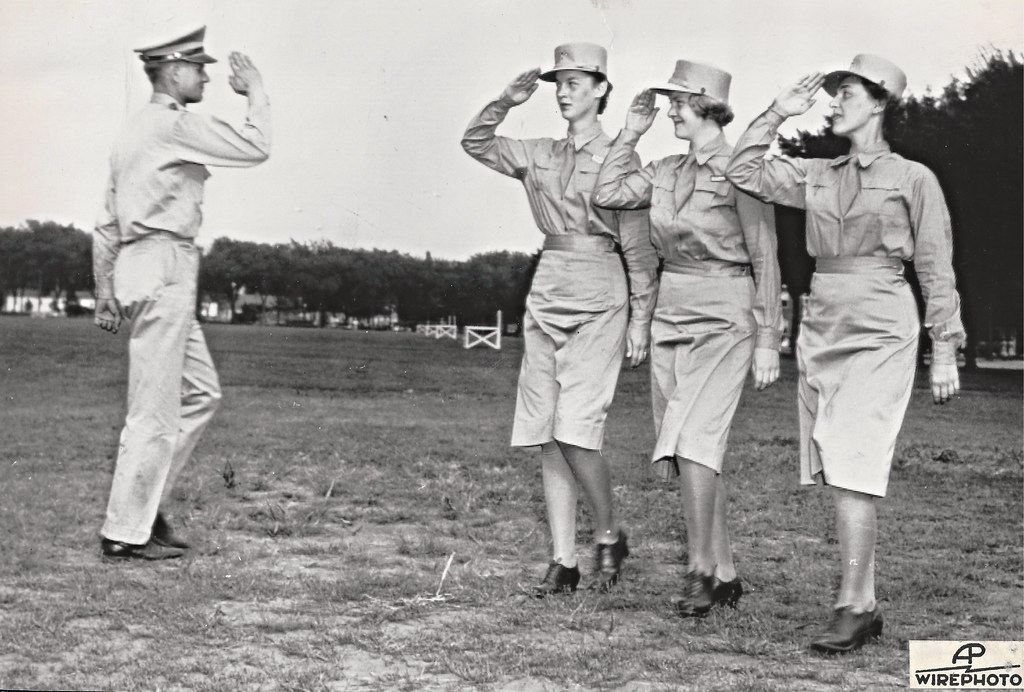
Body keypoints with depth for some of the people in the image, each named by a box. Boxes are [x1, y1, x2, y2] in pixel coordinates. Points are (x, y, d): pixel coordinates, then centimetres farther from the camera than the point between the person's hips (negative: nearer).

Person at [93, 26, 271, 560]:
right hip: (162, 269, -10)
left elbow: (106, 225, 21)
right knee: (155, 410, -6)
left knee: (201, 393, 13)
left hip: (136, 268, 10)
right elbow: (255, 148, -10)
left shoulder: (134, 130, 20)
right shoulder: (174, 123, -9)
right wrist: (256, 91, 5)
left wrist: (105, 291, 21)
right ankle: (125, 533, -1)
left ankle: (140, 503, 16)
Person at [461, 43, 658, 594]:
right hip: (546, 293, 6)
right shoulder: (540, 156, 13)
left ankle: (609, 537, 9)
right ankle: (562, 562, 8)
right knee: (546, 437, 3)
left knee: (575, 432, -13)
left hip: (598, 299, -6)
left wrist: (640, 318, -5)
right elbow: (475, 143, 16)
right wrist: (506, 102, 0)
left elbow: (639, 247, -2)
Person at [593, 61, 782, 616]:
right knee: (684, 450, 7)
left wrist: (767, 342, -10)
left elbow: (765, 260, -8)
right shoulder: (666, 171, 11)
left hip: (723, 319, -7)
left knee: (693, 442, -17)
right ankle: (724, 575, 16)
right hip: (670, 315, 7)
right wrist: (631, 132, 6)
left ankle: (699, 572, -10)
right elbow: (606, 194, 6)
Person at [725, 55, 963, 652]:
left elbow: (937, 270, 1)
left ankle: (852, 608, -11)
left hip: (879, 332, -6)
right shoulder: (817, 175, 14)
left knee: (853, 470, -14)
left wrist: (945, 352, -1)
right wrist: (777, 116, 6)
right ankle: (867, 606, 13)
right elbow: (745, 173, 12)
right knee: (839, 473, 6)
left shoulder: (913, 179, 1)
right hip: (821, 327, 6)